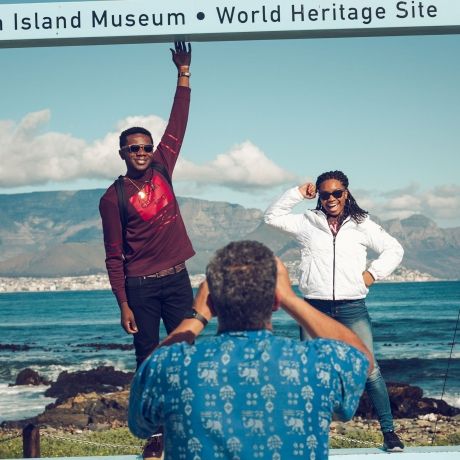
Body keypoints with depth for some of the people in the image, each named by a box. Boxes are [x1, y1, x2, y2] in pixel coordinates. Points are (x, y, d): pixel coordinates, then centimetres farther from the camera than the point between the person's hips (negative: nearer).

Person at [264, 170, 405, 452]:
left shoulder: (362, 225, 7)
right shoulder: (307, 222, 8)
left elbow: (394, 250, 13)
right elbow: (273, 217, 6)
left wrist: (373, 273, 1)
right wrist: (298, 194, 1)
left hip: (352, 309, -1)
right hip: (316, 308, 1)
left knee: (370, 370, -6)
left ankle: (389, 431, 2)